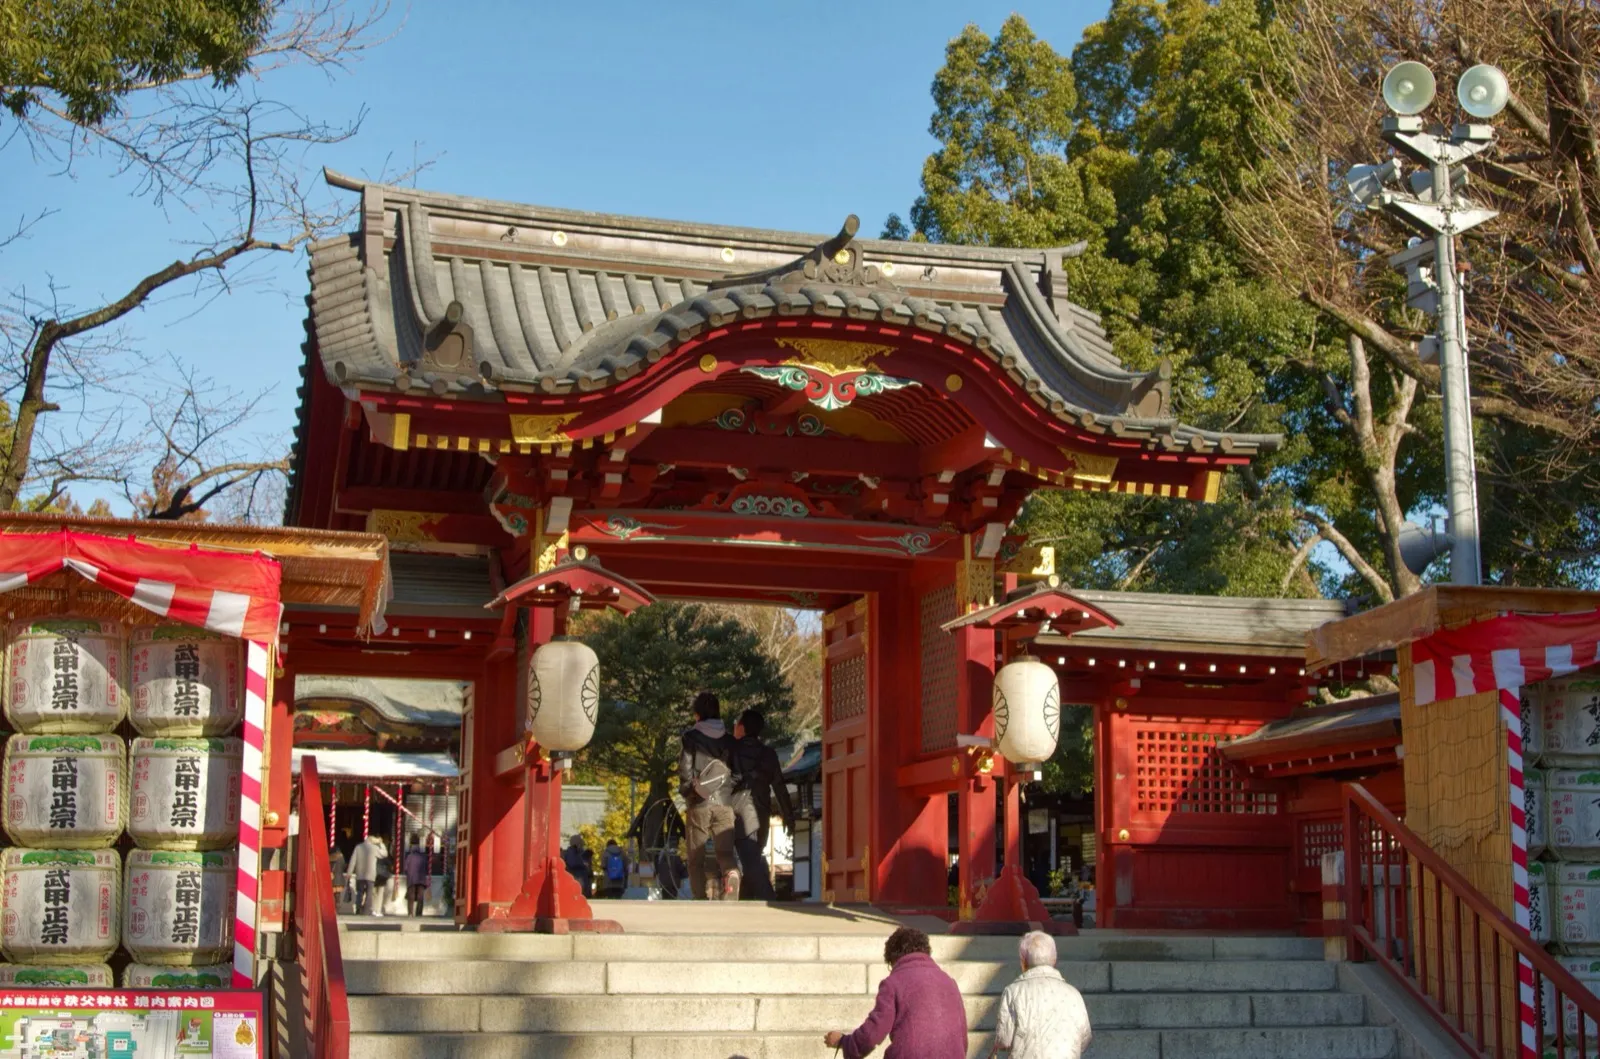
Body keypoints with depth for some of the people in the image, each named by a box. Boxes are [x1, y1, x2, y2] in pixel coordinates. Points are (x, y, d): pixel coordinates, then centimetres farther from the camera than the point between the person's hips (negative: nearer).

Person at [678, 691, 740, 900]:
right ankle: (731, 874, -29)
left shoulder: (690, 737, 0)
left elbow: (685, 770, -5)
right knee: (726, 854, 2)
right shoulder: (729, 739, 11)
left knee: (696, 860, 5)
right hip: (724, 804, 2)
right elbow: (737, 772, 11)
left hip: (699, 804, -2)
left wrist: (686, 793, 10)